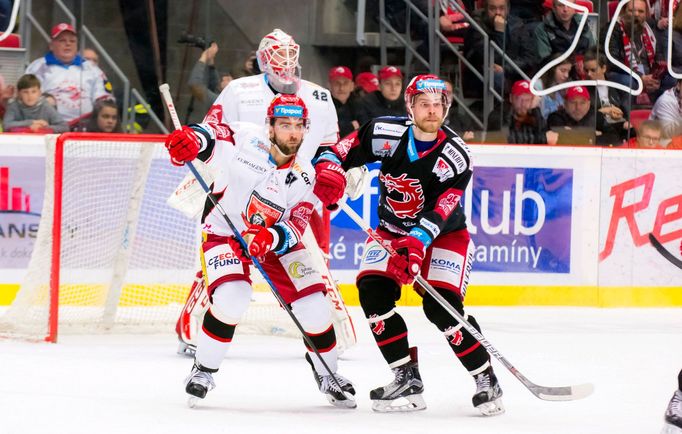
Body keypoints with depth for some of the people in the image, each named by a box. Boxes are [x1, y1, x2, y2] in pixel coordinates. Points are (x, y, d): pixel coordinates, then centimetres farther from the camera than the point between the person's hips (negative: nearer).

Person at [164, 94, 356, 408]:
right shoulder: (246, 139, -15)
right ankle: (203, 370, -6)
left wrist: (270, 238, -38)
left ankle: (326, 373, 22)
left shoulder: (304, 176, -10)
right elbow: (211, 135, -24)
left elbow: (294, 229, -17)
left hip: (275, 240, 4)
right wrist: (190, 140, -48)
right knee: (232, 298, -29)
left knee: (314, 306, -6)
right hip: (224, 233, -4)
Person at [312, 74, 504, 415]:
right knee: (374, 293, -17)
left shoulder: (456, 156, -22)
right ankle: (407, 380, -9)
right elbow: (342, 151, -7)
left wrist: (417, 241, -46)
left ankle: (486, 380, -4)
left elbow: (439, 212, -30)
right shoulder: (386, 134, -15)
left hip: (443, 234, -4)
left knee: (441, 305, -20)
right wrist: (329, 170, -30)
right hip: (392, 230, 4)